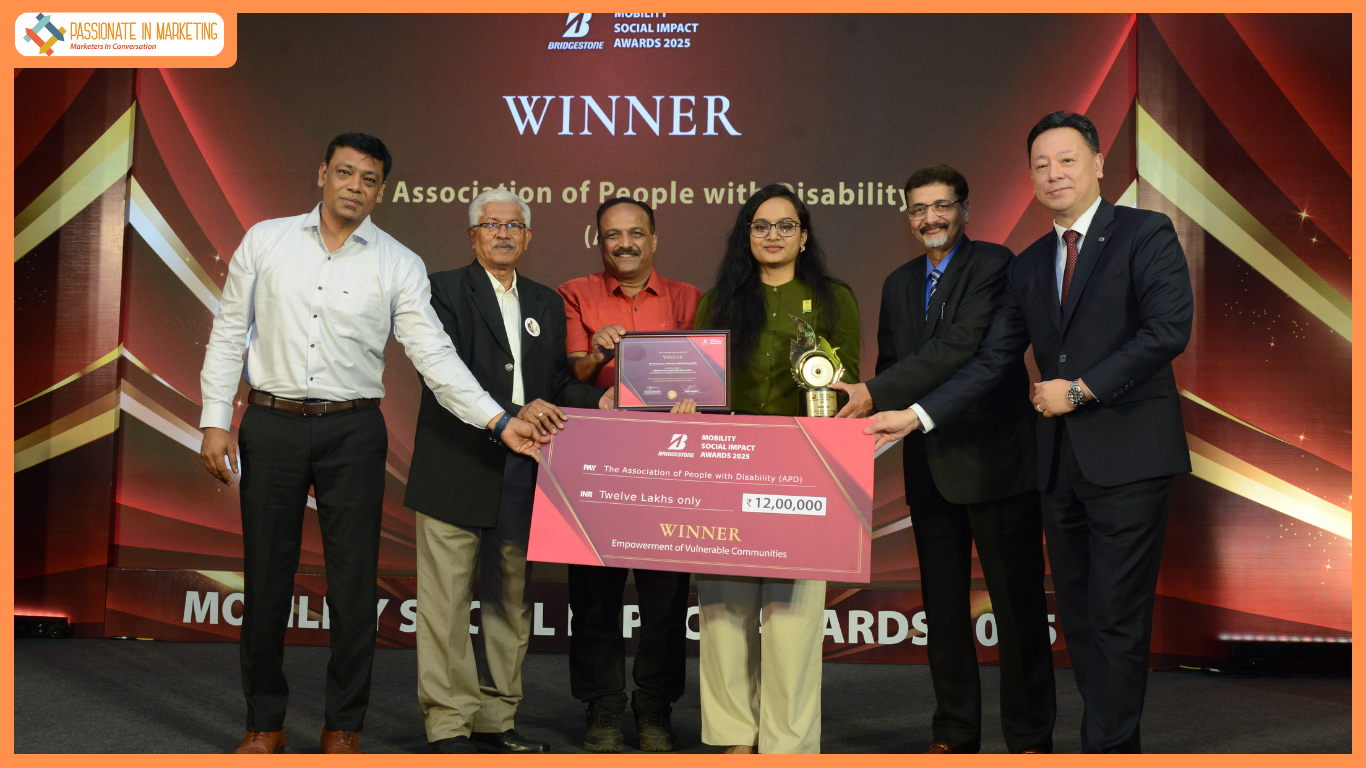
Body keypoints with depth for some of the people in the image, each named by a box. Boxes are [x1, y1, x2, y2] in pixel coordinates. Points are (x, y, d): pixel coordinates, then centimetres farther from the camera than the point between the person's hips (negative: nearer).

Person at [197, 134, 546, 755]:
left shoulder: (399, 265, 1)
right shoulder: (265, 241, 5)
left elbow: (434, 354, -4)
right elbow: (229, 334, 7)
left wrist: (499, 421, -14)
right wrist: (215, 422, 0)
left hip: (352, 432, -1)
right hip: (272, 425, 1)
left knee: (354, 582, 4)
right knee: (266, 576, 9)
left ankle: (343, 724, 21)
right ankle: (264, 721, 25)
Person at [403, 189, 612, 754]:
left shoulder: (547, 303, 18)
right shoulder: (445, 290, 0)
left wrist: (595, 398, -2)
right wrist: (512, 413, -23)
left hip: (521, 473, 5)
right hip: (456, 470, -5)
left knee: (510, 602, 11)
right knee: (448, 601, -1)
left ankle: (496, 720, 22)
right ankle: (448, 725, 10)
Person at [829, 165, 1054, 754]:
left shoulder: (994, 264, -7)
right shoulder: (899, 283, 15)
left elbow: (962, 345, -20)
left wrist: (877, 394, -22)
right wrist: (873, 414, -2)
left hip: (994, 457, -6)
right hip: (930, 464, 7)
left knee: (1017, 601, 2)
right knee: (942, 605, 13)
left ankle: (1030, 735, 15)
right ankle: (954, 734, 24)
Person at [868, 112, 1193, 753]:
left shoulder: (1146, 234, -1)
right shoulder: (1029, 265, 17)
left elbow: (1169, 329, -13)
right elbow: (992, 361, 14)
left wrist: (1080, 389, -12)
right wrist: (917, 416, 5)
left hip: (1127, 458, -6)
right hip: (1060, 461, 6)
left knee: (1117, 620, -4)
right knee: (1078, 616, 10)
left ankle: (1108, 746, 6)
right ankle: (1118, 740, 21)